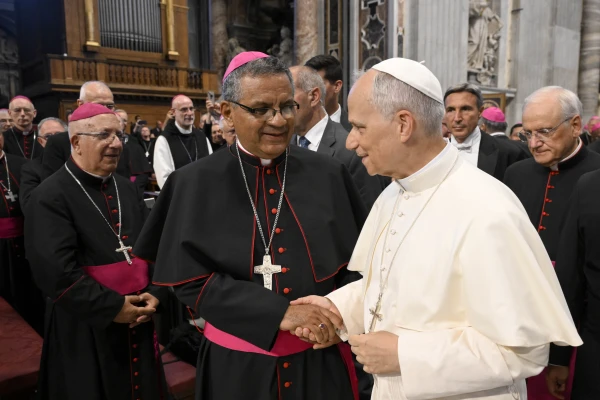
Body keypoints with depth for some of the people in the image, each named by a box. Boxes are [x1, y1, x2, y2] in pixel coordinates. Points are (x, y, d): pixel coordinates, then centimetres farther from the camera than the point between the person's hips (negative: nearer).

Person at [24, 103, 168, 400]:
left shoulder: (126, 189, 9)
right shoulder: (50, 197, -12)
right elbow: (56, 271, -20)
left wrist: (155, 294, -5)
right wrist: (112, 307, -18)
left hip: (139, 320, 6)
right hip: (86, 330, -6)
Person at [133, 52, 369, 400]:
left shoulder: (328, 175, -3)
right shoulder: (196, 184, -7)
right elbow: (191, 279, -11)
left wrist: (336, 310, -14)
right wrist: (279, 314, -20)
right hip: (238, 364, -1)